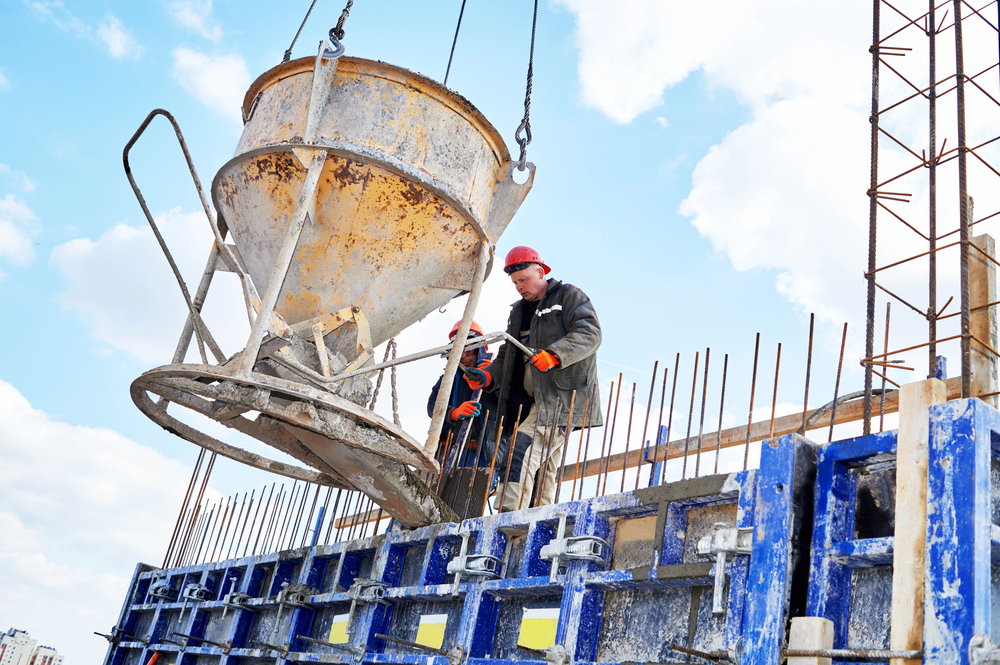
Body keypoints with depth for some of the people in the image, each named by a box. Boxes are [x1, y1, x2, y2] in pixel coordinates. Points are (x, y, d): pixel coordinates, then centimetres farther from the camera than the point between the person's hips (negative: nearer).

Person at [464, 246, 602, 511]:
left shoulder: (569, 296, 4)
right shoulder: (519, 311, 26)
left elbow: (590, 333, -12)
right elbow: (508, 355, 25)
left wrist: (554, 355, -26)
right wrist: (487, 376, 5)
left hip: (563, 396, -8)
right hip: (533, 401, 8)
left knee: (523, 451, -21)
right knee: (544, 467, 5)